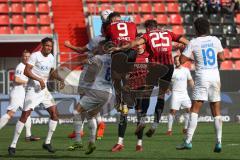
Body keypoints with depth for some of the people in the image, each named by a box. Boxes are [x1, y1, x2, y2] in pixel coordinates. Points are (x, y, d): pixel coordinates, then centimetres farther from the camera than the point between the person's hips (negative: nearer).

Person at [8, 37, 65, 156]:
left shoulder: (51, 58, 10)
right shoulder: (35, 56, -12)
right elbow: (26, 71, -17)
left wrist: (60, 79, 9)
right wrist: (39, 79, -24)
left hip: (44, 89, 7)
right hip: (33, 89, -7)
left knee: (54, 113, -2)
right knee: (25, 115, -12)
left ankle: (47, 143, 9)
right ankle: (13, 145, -9)